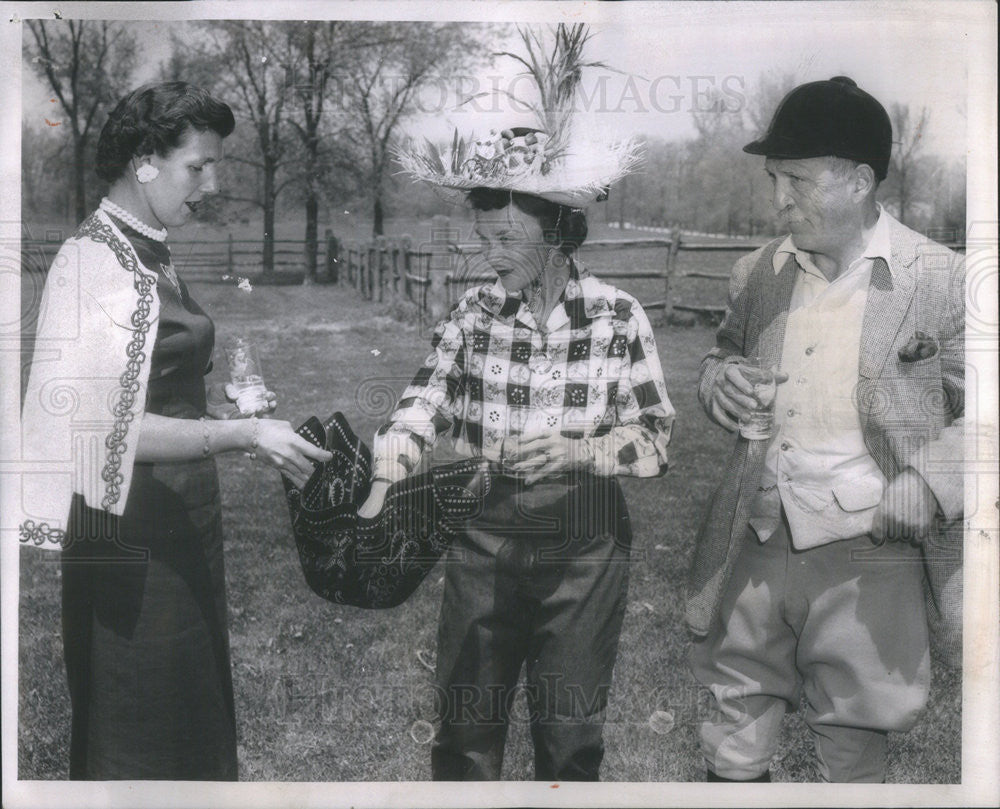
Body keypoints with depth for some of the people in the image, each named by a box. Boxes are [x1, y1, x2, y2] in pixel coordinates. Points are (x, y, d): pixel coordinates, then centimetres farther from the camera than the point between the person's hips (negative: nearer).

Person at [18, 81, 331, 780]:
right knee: (136, 747, 6)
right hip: (132, 533, -9)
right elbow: (108, 426, -23)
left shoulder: (152, 258, 11)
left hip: (186, 522, 9)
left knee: (195, 720, 19)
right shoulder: (94, 263, -16)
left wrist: (231, 406, 4)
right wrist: (242, 435, -25)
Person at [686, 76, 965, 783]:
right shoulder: (757, 274, 7)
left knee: (853, 745, 12)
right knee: (737, 721, 14)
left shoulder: (941, 279, -6)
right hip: (757, 544, 4)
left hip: (867, 554, -3)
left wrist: (930, 486, -18)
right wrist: (719, 379, -1)